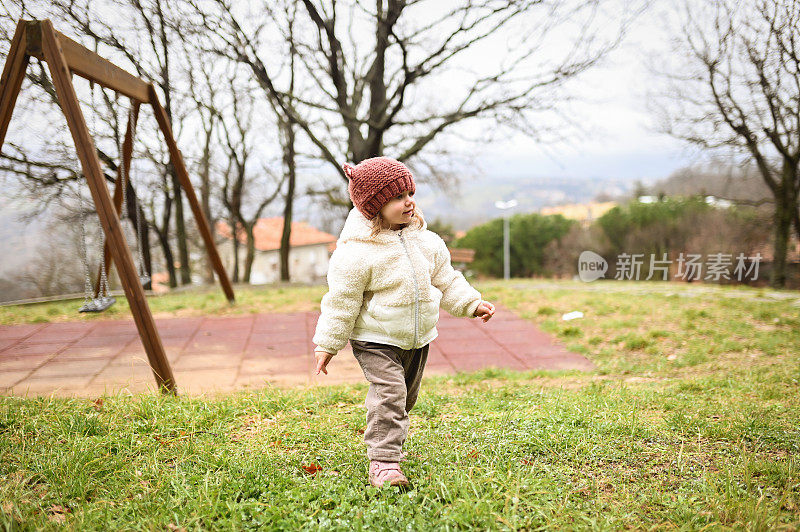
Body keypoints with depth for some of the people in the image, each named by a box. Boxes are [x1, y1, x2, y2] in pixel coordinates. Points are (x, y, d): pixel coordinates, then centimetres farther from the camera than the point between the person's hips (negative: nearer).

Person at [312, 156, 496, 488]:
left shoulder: (426, 242, 1)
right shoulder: (358, 252, -19)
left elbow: (446, 280, 14)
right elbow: (341, 300, -14)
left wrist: (472, 304, 6)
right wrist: (327, 344, -11)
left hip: (418, 339, 7)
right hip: (375, 340, -6)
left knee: (406, 396, 19)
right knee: (389, 393, -20)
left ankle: (389, 443, 42)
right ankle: (383, 463, -14)